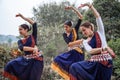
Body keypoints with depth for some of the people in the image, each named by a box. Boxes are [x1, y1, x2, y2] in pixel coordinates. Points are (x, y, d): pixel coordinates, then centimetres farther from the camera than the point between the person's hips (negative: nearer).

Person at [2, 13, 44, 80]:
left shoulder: (33, 36, 3)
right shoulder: (20, 41, 11)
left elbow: (34, 23, -10)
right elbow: (21, 48, -12)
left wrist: (23, 17, -9)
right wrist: (33, 49, -27)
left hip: (36, 59, -4)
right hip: (26, 59, 4)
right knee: (12, 65, -16)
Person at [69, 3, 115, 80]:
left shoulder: (100, 32, 7)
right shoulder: (85, 42, 12)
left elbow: (98, 16, -3)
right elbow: (90, 51, -9)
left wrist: (89, 5, -7)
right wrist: (104, 48, -23)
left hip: (105, 63, -3)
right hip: (93, 63, 4)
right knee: (74, 67, -14)